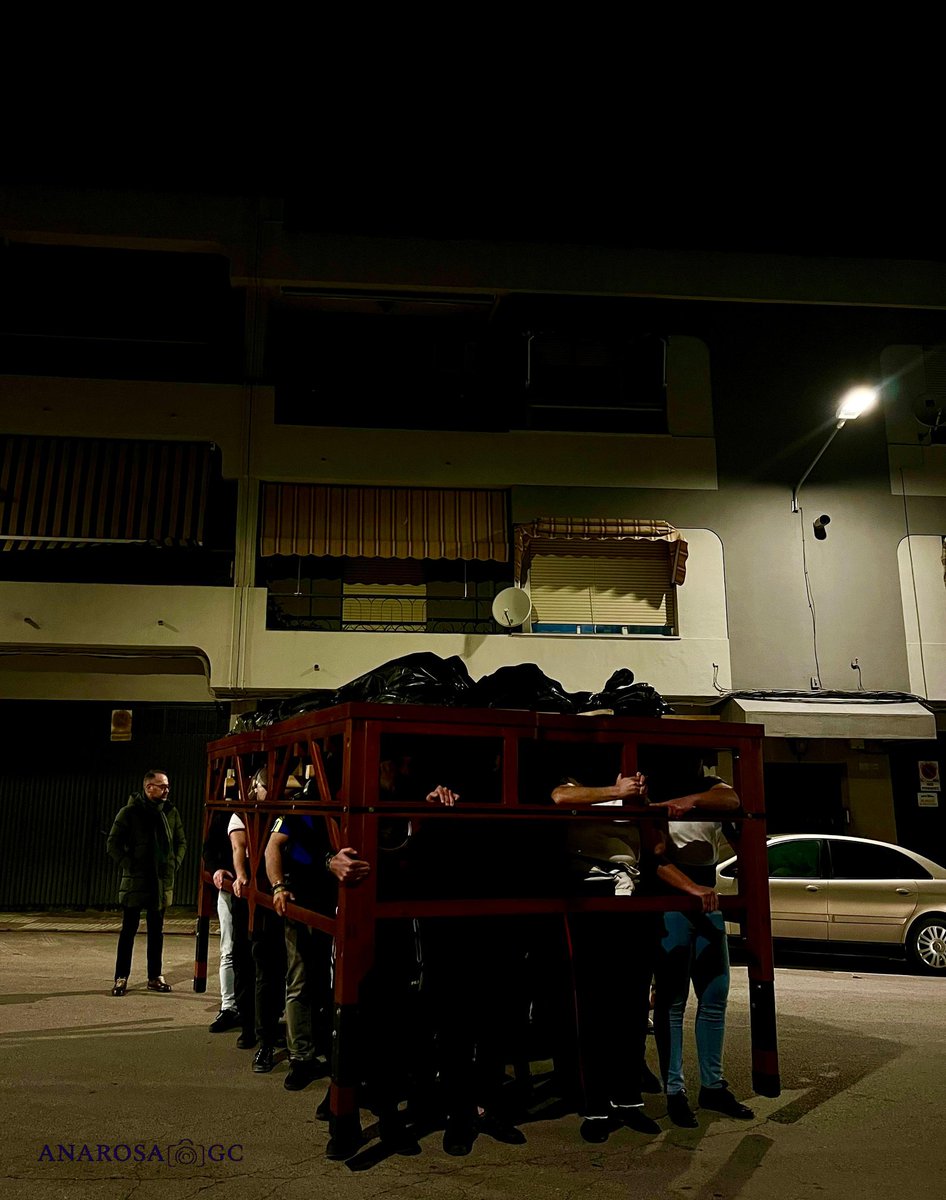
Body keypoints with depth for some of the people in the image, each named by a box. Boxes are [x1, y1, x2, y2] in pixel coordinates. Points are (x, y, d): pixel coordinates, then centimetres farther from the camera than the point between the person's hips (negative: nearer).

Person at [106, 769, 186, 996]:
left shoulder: (171, 812, 6)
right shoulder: (130, 812, -7)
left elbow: (181, 842, 15)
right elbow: (113, 844, -6)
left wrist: (174, 864, 2)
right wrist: (129, 865, -12)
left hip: (162, 881, 4)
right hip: (135, 881, -4)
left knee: (156, 931, 11)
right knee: (128, 930, 3)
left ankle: (155, 977, 19)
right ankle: (121, 977, 11)